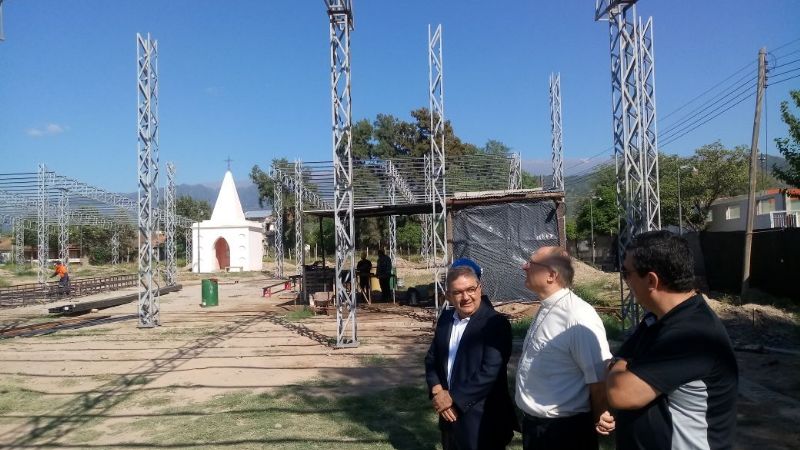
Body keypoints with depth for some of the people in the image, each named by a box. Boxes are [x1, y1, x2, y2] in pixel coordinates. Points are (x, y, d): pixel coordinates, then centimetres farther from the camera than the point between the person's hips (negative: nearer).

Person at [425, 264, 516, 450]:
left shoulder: (496, 323, -17)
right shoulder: (445, 318, 4)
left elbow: (490, 372, -23)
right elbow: (431, 359, 9)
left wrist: (454, 398, -17)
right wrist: (437, 392, -7)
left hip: (481, 419, -6)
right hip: (449, 413, 6)